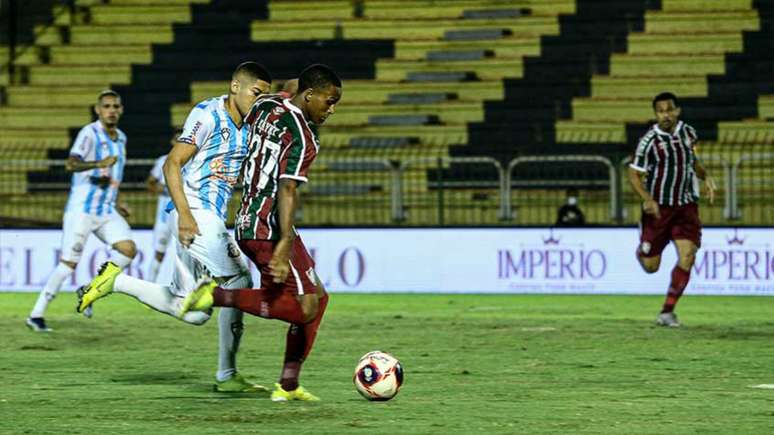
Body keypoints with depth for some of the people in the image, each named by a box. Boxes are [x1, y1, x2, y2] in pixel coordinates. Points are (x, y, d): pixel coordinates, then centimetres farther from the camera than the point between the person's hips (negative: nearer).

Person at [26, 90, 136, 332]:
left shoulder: (121, 138, 13)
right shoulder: (89, 133, -11)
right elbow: (71, 164, -27)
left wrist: (116, 203, 24)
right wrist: (99, 164, -42)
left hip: (107, 212, 7)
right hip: (82, 209, -7)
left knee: (128, 249, -12)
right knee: (69, 264, -7)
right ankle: (37, 315, 2)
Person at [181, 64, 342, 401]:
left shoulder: (265, 107, 9)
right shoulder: (302, 138, -15)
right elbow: (287, 189, -24)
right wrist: (284, 245, -30)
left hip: (246, 226, 10)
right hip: (270, 230, -10)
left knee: (317, 297, 15)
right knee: (304, 308, -14)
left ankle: (288, 386, 13)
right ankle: (219, 296, -15)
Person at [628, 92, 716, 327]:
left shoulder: (688, 132, 3)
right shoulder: (649, 141, -12)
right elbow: (634, 175, -7)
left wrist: (706, 177, 4)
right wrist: (647, 199, -24)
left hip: (686, 206, 3)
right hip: (658, 208, -3)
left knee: (687, 257, -14)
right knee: (650, 266, 2)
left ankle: (667, 312, -2)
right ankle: (642, 248, 42)